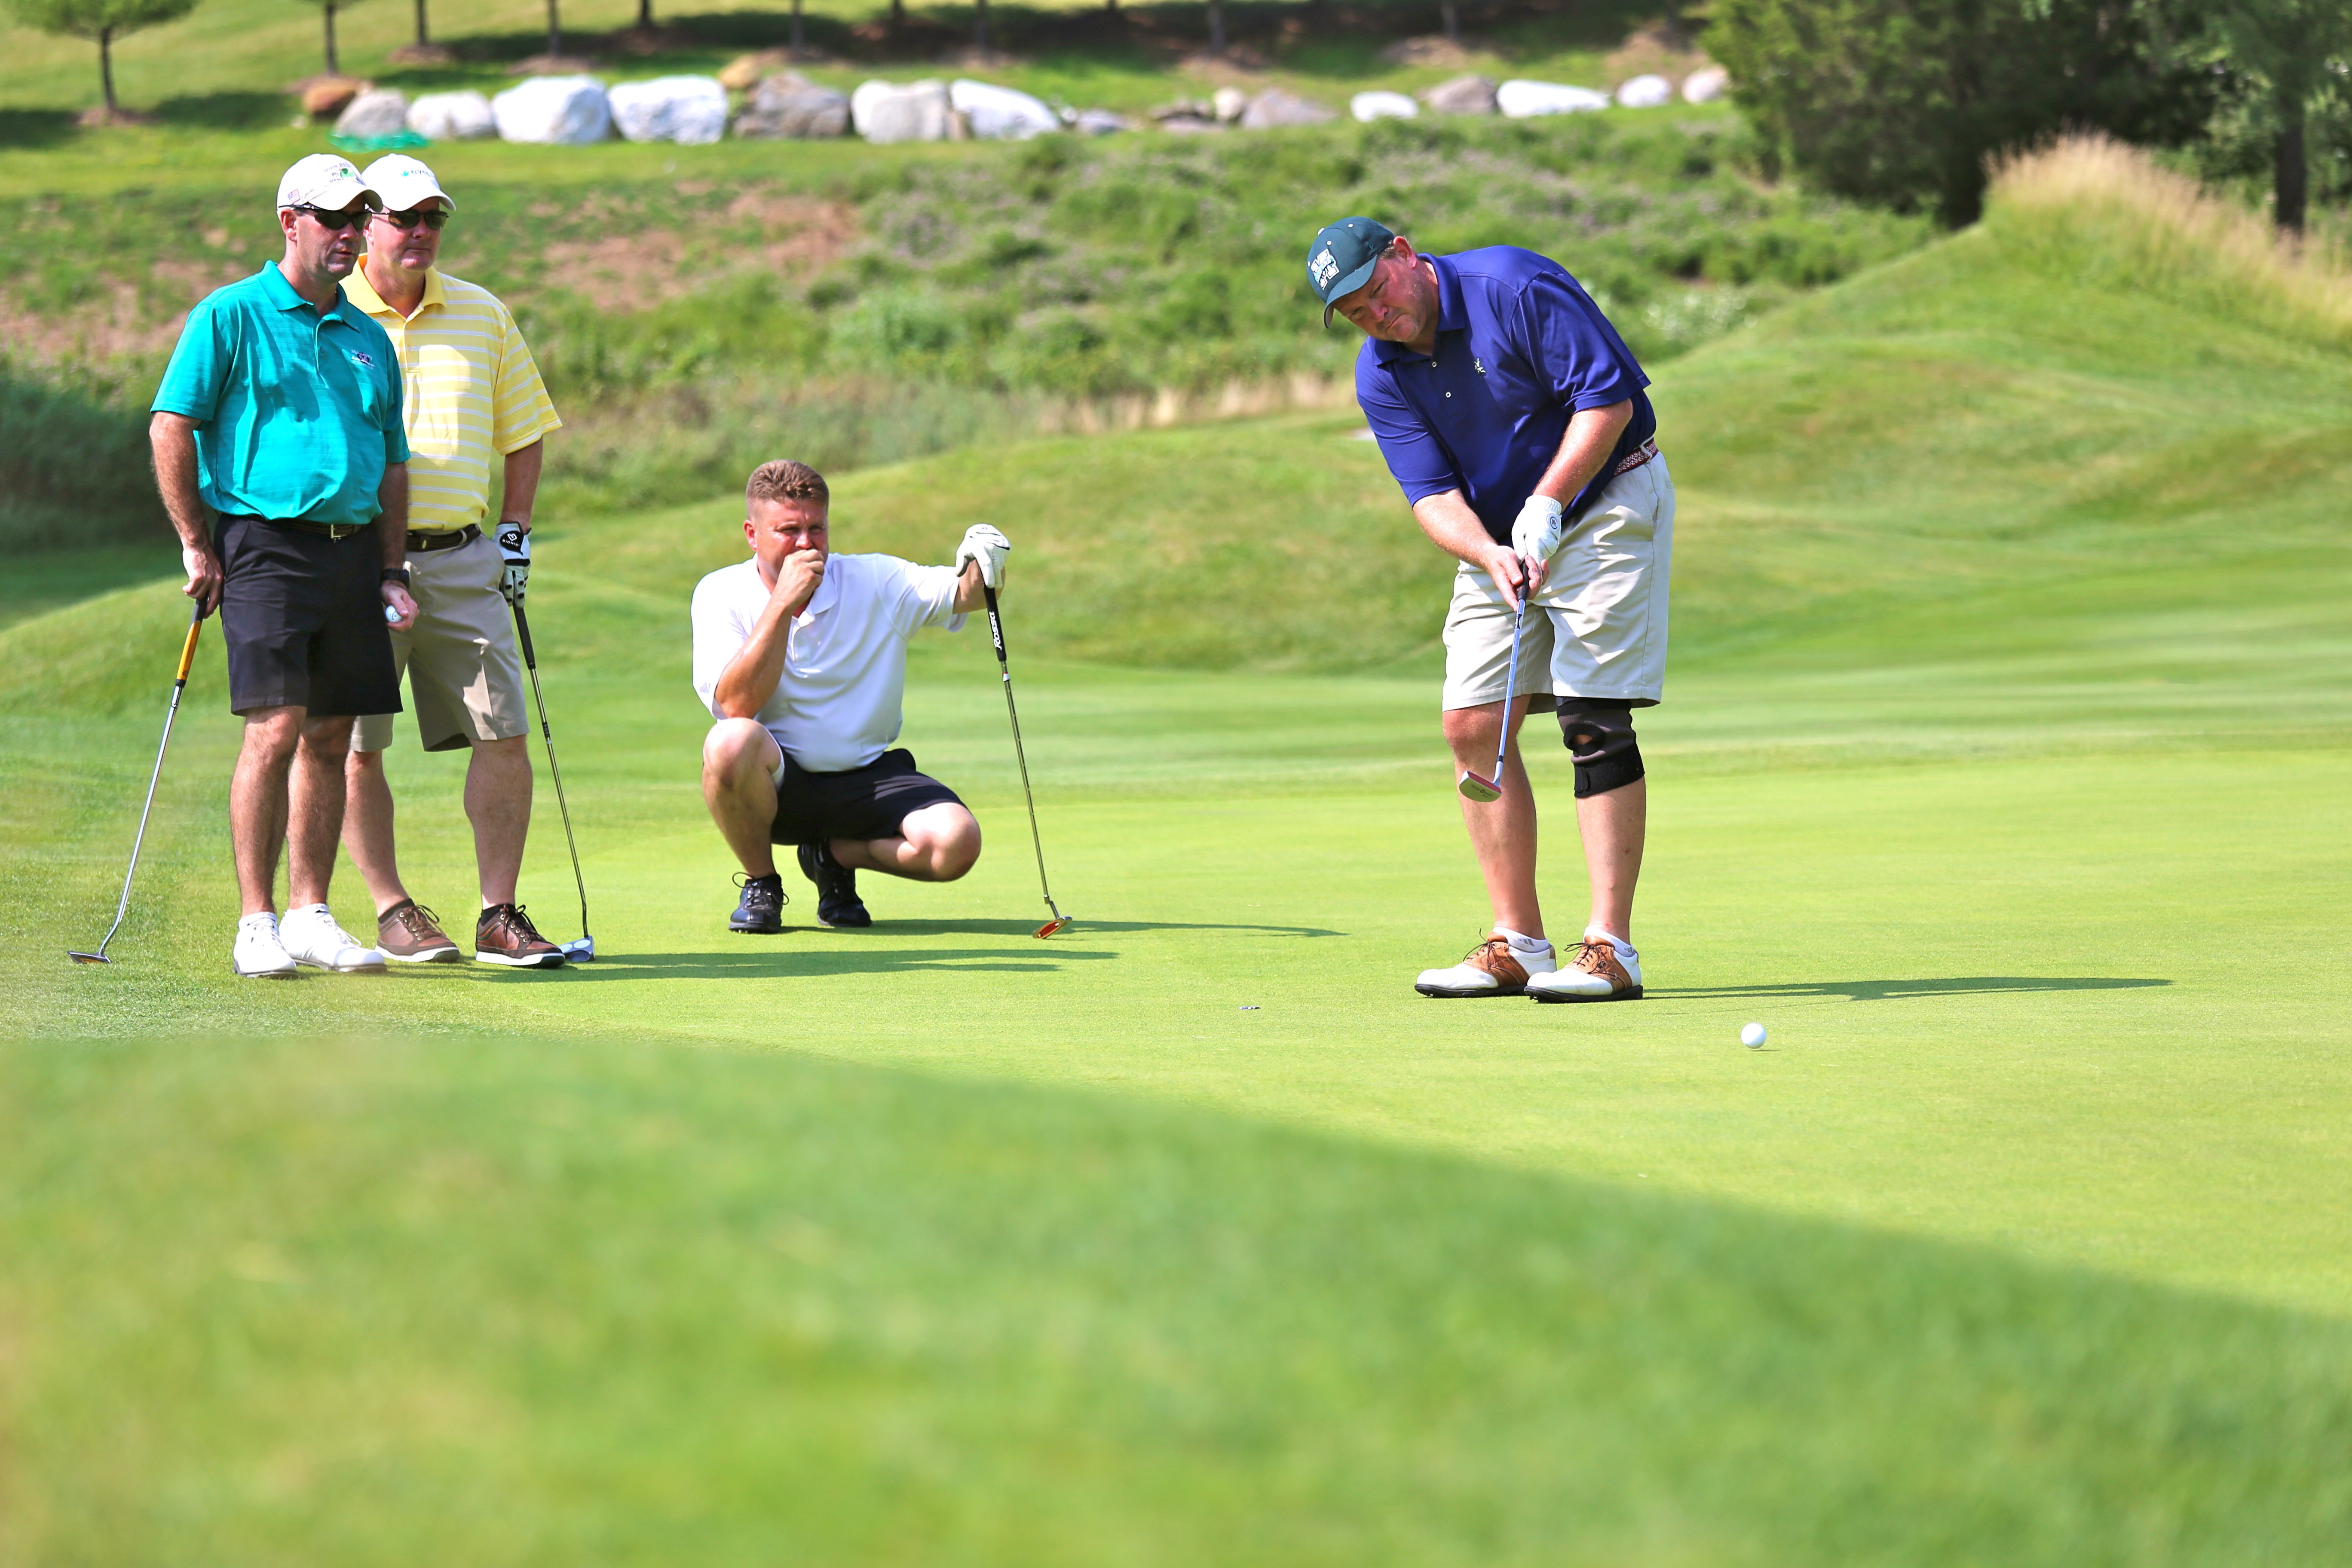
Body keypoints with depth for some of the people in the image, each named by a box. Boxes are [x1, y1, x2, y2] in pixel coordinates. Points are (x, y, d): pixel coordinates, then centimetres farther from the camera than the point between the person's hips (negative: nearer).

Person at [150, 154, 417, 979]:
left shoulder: (369, 339, 17)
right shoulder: (231, 316, -1)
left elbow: (392, 466, 21)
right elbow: (170, 427, -4)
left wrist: (392, 572, 13)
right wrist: (196, 543, -6)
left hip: (353, 550, 6)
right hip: (266, 543, -6)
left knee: (330, 738, 6)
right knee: (275, 728, -13)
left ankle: (310, 915, 12)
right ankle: (257, 925, -10)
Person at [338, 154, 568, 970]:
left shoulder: (484, 315, 11)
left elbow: (524, 432, 20)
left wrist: (516, 531, 11)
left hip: (462, 559, 3)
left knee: (504, 736, -4)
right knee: (355, 746, -2)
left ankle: (499, 916, 2)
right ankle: (394, 912, 8)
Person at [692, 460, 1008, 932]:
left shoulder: (875, 582, -2)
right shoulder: (721, 594, -7)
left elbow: (963, 595, -8)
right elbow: (737, 705, -20)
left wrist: (982, 569, -33)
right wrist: (782, 603, -27)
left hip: (867, 778, 2)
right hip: (775, 782, -2)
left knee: (956, 841, -26)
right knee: (731, 743, -38)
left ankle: (835, 855, 8)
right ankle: (761, 883, -7)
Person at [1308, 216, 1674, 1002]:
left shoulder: (1515, 288, -20)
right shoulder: (1380, 377, -3)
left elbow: (1609, 397, -20)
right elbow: (1432, 494, -8)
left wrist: (1547, 508, -24)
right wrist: (1491, 555, -27)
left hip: (1605, 501, -6)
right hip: (1497, 534, 7)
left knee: (1592, 721, -14)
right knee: (1473, 724, -2)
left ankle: (1611, 948, -14)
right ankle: (1518, 945, 4)